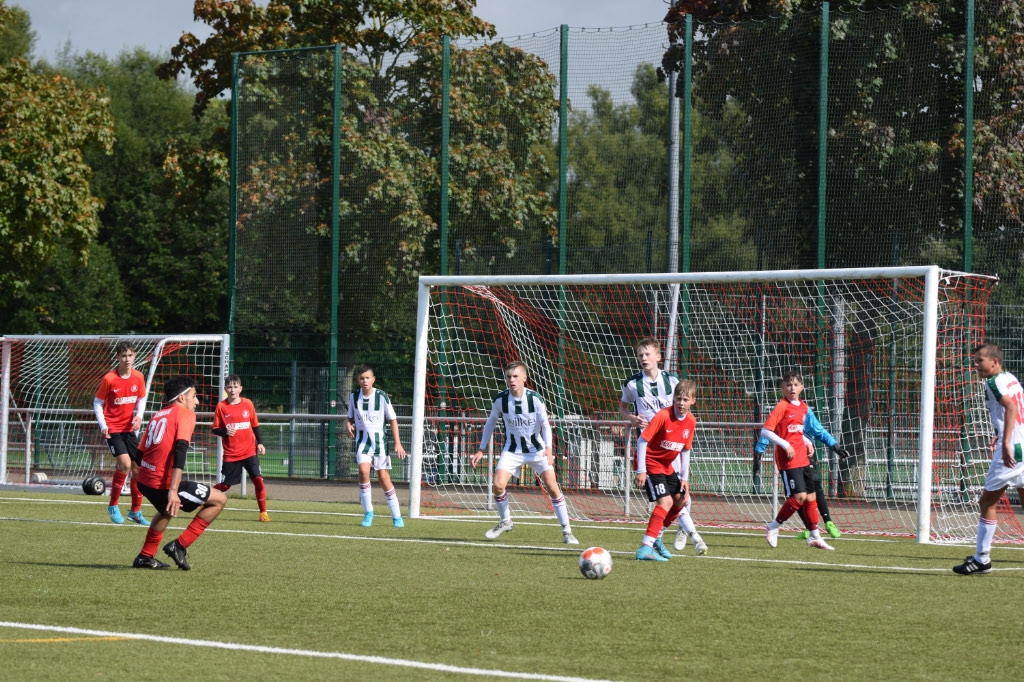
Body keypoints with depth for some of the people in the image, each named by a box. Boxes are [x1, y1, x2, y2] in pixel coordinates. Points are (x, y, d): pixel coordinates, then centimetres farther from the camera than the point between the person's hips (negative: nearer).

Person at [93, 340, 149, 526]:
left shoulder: (138, 377, -2)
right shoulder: (109, 379, -13)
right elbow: (97, 403, -4)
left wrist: (139, 415, -6)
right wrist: (103, 425, -15)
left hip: (129, 428, 5)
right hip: (112, 429, -5)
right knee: (124, 463, -21)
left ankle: (136, 511, 19)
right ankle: (113, 505, -2)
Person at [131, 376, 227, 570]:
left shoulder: (158, 415, 21)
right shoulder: (185, 414, -3)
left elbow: (140, 454, 22)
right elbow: (180, 450, -18)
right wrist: (173, 491, -26)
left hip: (144, 481, 9)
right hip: (164, 484, -9)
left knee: (167, 509, 40)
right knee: (219, 499, 3)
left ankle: (145, 557, 38)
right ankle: (179, 546, -2)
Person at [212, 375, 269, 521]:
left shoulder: (248, 403, 2)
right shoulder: (221, 406, -4)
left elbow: (255, 425, 11)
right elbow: (215, 429, 0)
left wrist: (260, 443, 3)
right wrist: (225, 432, -20)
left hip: (249, 451, 1)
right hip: (230, 454, -1)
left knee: (258, 480, -11)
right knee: (225, 485, 3)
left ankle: (263, 512, -1)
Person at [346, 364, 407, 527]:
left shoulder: (382, 396, -8)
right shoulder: (354, 396, 0)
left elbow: (393, 420, -1)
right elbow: (350, 418, 13)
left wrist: (397, 443, -7)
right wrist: (349, 426, -11)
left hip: (379, 441, -1)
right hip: (362, 440, 1)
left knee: (383, 477, -1)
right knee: (363, 470, -22)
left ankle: (396, 517, 12)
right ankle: (368, 512, -9)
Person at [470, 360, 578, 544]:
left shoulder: (535, 398, -18)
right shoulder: (500, 399, -11)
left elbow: (546, 424, -16)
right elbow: (491, 422, 4)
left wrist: (548, 449, -32)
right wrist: (481, 450, 3)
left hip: (537, 449, -1)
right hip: (512, 450, 2)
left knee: (552, 487, -9)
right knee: (498, 485, -16)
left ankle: (566, 531, 3)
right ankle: (505, 522, 11)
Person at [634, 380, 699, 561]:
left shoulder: (691, 421, -2)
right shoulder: (663, 416, -23)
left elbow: (685, 450, 9)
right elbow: (642, 440, -21)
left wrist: (684, 478, 5)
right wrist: (641, 470, -23)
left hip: (666, 465, 8)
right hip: (650, 462, -8)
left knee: (681, 499, 10)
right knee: (665, 501, -20)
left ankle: (656, 537, 25)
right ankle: (645, 548, -23)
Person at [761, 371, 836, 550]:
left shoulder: (803, 407, 12)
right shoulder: (781, 407, -11)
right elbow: (765, 431, -17)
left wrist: (806, 442, 8)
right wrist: (785, 445, -22)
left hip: (803, 459, 8)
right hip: (788, 460, -8)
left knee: (811, 495, 9)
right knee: (799, 496, -14)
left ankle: (815, 537, 19)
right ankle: (773, 528, 3)